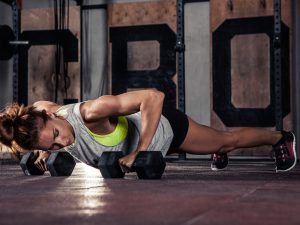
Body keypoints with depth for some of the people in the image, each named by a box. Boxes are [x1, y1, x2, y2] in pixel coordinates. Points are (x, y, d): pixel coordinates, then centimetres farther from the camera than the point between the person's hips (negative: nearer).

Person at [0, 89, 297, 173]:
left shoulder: (91, 113, -45)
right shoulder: (42, 110, -25)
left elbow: (154, 96, -46)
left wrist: (140, 151, -45)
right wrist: (46, 154, -8)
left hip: (163, 127, -5)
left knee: (227, 140, 21)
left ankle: (281, 138, 48)